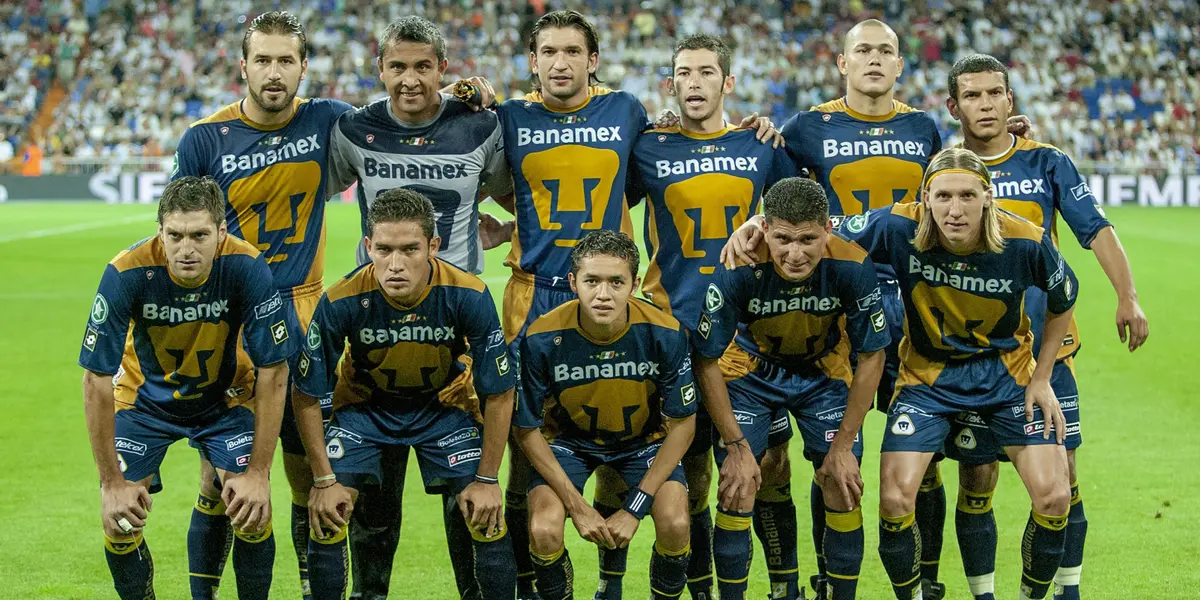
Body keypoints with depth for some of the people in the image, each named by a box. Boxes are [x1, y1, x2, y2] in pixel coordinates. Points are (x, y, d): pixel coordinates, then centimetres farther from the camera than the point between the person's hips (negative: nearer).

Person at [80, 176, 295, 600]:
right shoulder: (127, 273, -31)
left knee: (251, 511, -17)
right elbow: (97, 381, -22)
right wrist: (112, 482, -21)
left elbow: (272, 373, -20)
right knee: (120, 520, -13)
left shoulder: (248, 269, -30)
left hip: (225, 397, 0)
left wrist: (258, 474, -20)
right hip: (145, 395, 0)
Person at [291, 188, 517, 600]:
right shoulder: (341, 302, -29)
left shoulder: (470, 297, -28)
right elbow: (307, 396, -15)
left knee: (485, 513, -11)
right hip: (364, 407, 0)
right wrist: (325, 481, -15)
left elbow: (498, 395, -15)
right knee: (327, 511, -15)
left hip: (443, 406, 0)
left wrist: (487, 480, -13)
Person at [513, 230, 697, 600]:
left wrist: (634, 509, -18)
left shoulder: (665, 334, -25)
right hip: (569, 439, 0)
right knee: (544, 533, -24)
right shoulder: (542, 339, -26)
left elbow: (682, 424, -14)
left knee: (675, 526, -24)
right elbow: (527, 430, -14)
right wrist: (577, 506, -19)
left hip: (644, 439, 0)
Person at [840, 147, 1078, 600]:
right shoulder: (899, 228, -25)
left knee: (1054, 497, -9)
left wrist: (1041, 379, 0)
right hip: (928, 372, 0)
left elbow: (1063, 302, -1)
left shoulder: (1026, 242, -22)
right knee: (894, 500, -13)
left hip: (1007, 372, 1)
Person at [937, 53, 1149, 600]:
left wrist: (1127, 297, -14)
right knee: (976, 478, 0)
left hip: (1046, 343, 1)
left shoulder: (1047, 164, 4)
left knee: (1061, 473, 0)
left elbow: (1095, 229, -2)